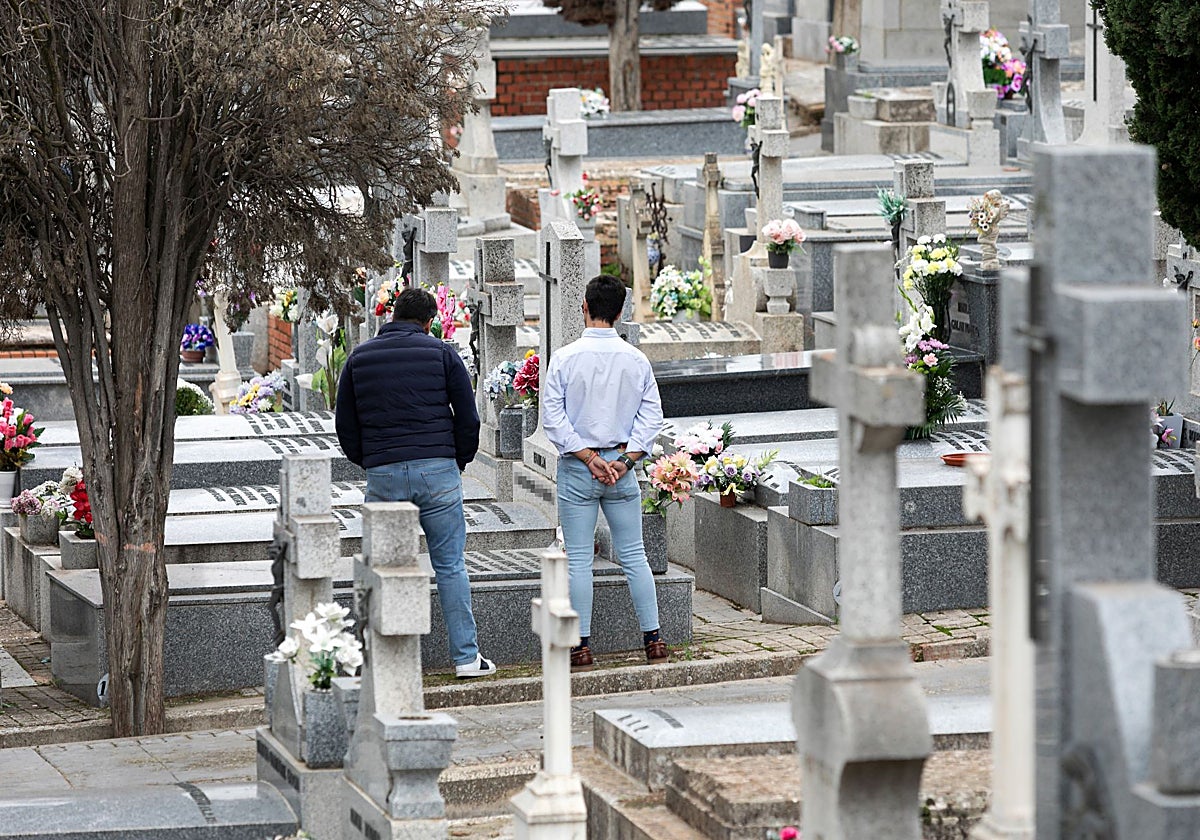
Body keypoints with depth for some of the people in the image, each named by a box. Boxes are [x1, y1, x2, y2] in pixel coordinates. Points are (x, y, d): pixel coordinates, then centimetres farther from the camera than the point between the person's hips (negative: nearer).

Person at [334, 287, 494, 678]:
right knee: (450, 565, 4)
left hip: (383, 475, 1)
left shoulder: (359, 358, 10)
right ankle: (467, 657, 3)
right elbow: (468, 417, 3)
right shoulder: (441, 352, 4)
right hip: (438, 470, -1)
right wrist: (459, 461, 17)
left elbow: (345, 426, 12)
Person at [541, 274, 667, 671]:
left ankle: (582, 648, 0)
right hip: (621, 466, 2)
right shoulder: (636, 360, 0)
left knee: (579, 560, 2)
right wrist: (625, 459, -6)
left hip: (577, 470, -2)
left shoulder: (564, 358, -8)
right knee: (633, 556, 9)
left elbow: (553, 417, -12)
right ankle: (653, 640, 9)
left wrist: (588, 457, -11)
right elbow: (652, 416, -3)